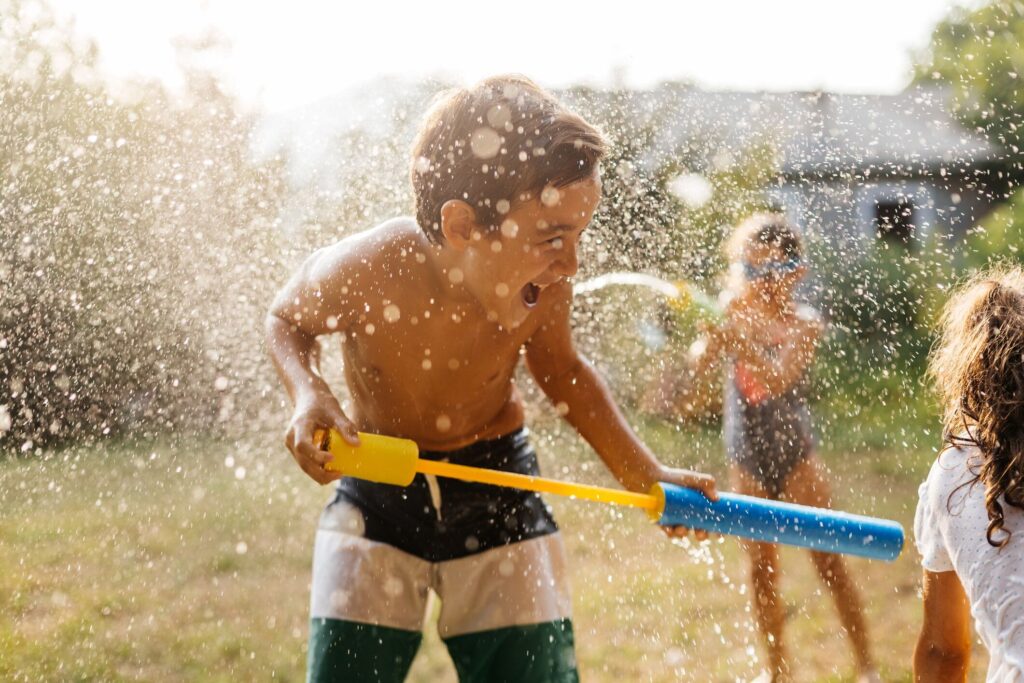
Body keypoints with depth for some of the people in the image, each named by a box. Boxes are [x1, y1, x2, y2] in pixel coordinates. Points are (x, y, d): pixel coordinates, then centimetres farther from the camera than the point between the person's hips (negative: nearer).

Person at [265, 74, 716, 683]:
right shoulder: (363, 272, -28)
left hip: (500, 490, 2)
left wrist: (645, 474, -5)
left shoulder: (544, 285, -20)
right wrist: (309, 394, -24)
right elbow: (286, 322, -3)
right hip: (377, 494, -1)